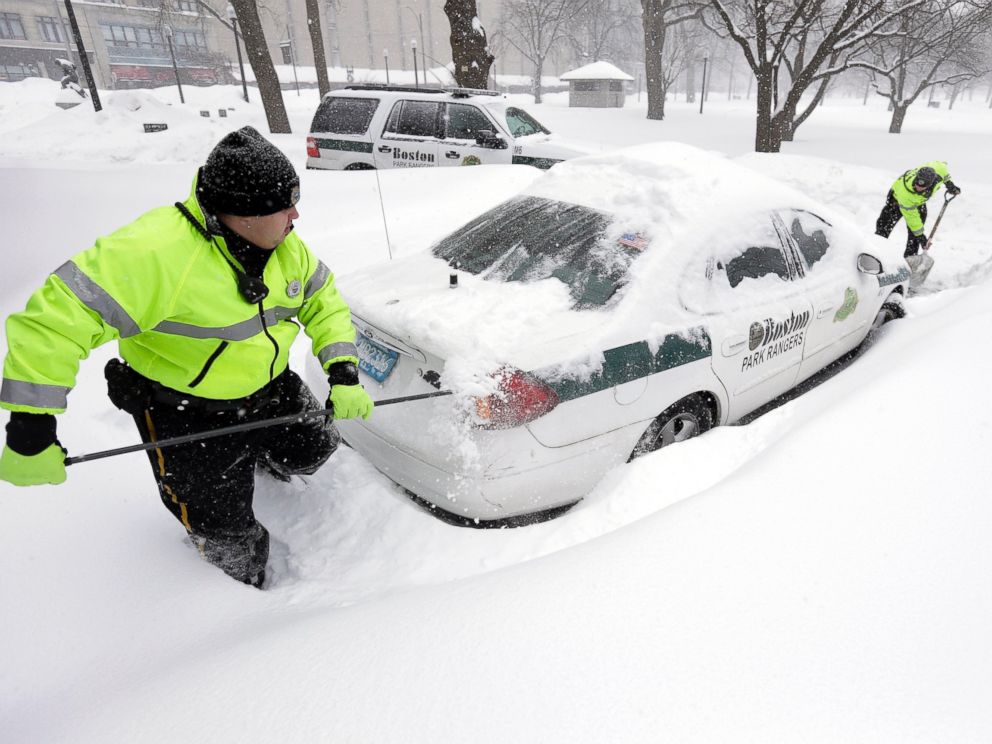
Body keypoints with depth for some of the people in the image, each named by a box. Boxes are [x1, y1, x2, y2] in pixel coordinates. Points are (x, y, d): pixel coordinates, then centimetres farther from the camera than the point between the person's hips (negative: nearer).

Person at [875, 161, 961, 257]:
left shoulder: (938, 169, -37)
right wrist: (919, 234, -26)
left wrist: (949, 183, 0)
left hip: (919, 202, 4)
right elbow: (911, 216, -32)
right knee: (883, 226, -10)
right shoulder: (905, 192, -46)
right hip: (897, 198, -4)